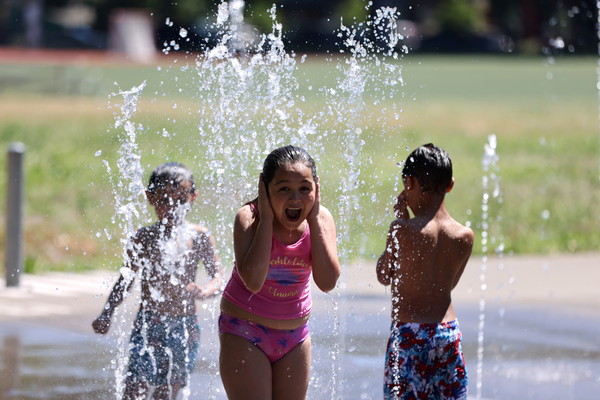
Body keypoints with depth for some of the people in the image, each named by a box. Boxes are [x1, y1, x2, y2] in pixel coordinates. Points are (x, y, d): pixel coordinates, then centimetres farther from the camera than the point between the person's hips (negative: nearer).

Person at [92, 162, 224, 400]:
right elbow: (126, 280, 11)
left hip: (183, 327, 0)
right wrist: (106, 315, 4)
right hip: (147, 324, 0)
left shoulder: (198, 237, 0)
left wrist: (205, 291, -22)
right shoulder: (145, 238, 2)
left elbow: (218, 276, 1)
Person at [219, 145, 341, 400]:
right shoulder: (249, 218, -19)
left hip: (294, 336, 4)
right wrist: (266, 217, -27)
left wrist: (314, 218, -21)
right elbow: (253, 280, -35)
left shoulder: (320, 220, -8)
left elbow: (327, 281, -22)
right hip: (245, 333, -4)